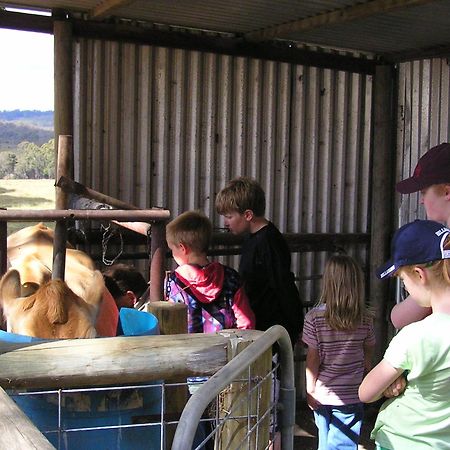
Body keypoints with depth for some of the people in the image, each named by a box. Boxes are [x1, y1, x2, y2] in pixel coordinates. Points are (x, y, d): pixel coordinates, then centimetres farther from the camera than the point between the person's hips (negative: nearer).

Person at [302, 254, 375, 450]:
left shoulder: (314, 317, -14)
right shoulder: (365, 318, -8)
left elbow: (313, 358, -10)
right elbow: (368, 352, 5)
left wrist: (310, 390, 0)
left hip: (322, 395, 0)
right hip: (350, 395, 0)